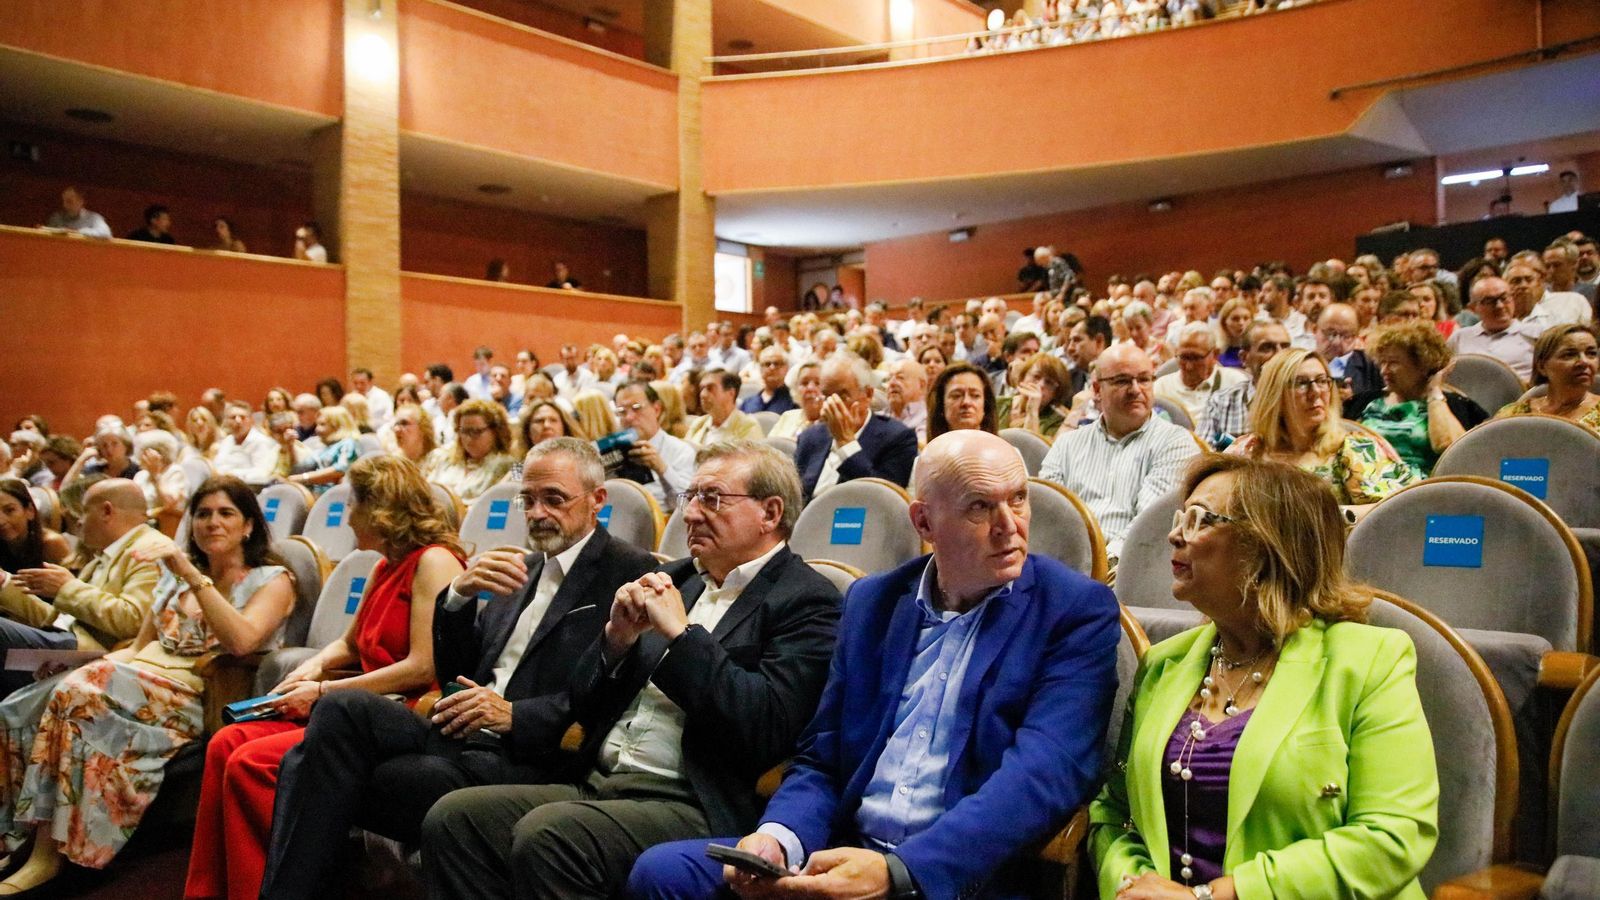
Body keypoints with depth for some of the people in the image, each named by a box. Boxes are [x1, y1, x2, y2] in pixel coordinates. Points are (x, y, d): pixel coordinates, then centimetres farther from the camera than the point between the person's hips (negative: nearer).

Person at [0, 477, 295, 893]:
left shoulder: (272, 579, 2)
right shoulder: (176, 574, 23)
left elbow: (241, 640, -17)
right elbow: (139, 645, 22)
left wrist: (192, 575, -21)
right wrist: (95, 661, 0)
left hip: (201, 696, -6)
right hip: (147, 678, 6)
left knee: (78, 694, -28)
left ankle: (49, 853, -21)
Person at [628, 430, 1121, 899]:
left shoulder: (1076, 611, -4)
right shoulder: (872, 601, 10)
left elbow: (1043, 772, -16)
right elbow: (820, 759, 11)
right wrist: (777, 837, -10)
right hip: (845, 851, 4)